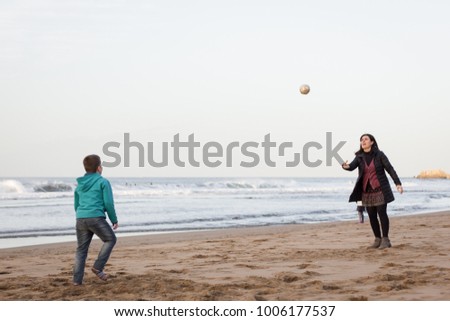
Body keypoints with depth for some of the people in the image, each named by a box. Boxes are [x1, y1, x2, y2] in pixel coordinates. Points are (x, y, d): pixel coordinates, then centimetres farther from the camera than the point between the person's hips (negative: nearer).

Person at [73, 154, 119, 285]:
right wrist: (114, 219, 6)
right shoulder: (103, 182, 1)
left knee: (81, 249, 12)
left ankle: (77, 279, 6)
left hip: (80, 219, 6)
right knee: (110, 239, 15)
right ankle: (98, 267, 4)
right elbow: (109, 203, -4)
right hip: (96, 218, -5)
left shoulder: (79, 185, 19)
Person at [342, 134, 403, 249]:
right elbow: (352, 166, -14)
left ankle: (385, 240, -3)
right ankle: (378, 239, 15)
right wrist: (346, 166, -39)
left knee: (382, 213, -9)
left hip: (380, 189, -4)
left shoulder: (379, 154, -5)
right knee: (372, 216, 5)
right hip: (367, 191, 4)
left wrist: (398, 183, -16)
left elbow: (390, 169, -6)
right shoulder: (359, 157, 3)